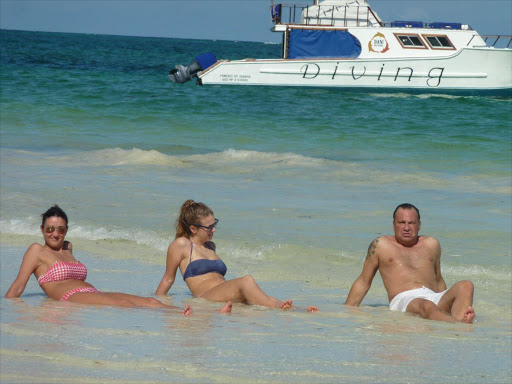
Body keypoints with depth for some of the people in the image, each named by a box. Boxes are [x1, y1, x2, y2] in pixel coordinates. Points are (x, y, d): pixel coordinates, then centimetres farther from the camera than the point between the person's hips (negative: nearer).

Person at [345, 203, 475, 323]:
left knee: (466, 286, -27)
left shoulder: (431, 245, 25)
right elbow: (363, 282, 20)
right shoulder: (381, 246, 17)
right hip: (404, 300, -4)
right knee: (427, 306, -41)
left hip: (435, 297, 4)